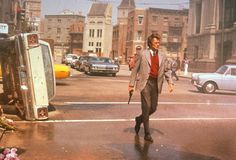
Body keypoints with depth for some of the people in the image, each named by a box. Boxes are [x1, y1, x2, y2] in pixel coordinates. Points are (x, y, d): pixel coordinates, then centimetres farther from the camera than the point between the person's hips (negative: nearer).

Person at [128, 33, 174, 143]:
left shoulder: (162, 57, 13)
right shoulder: (142, 54, 2)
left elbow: (167, 70, 14)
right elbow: (135, 69, 3)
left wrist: (170, 82, -1)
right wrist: (131, 84, -1)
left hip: (156, 84, 4)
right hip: (145, 83, -4)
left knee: (153, 108, 7)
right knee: (147, 107, -6)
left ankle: (139, 119, 36)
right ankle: (147, 134, 3)